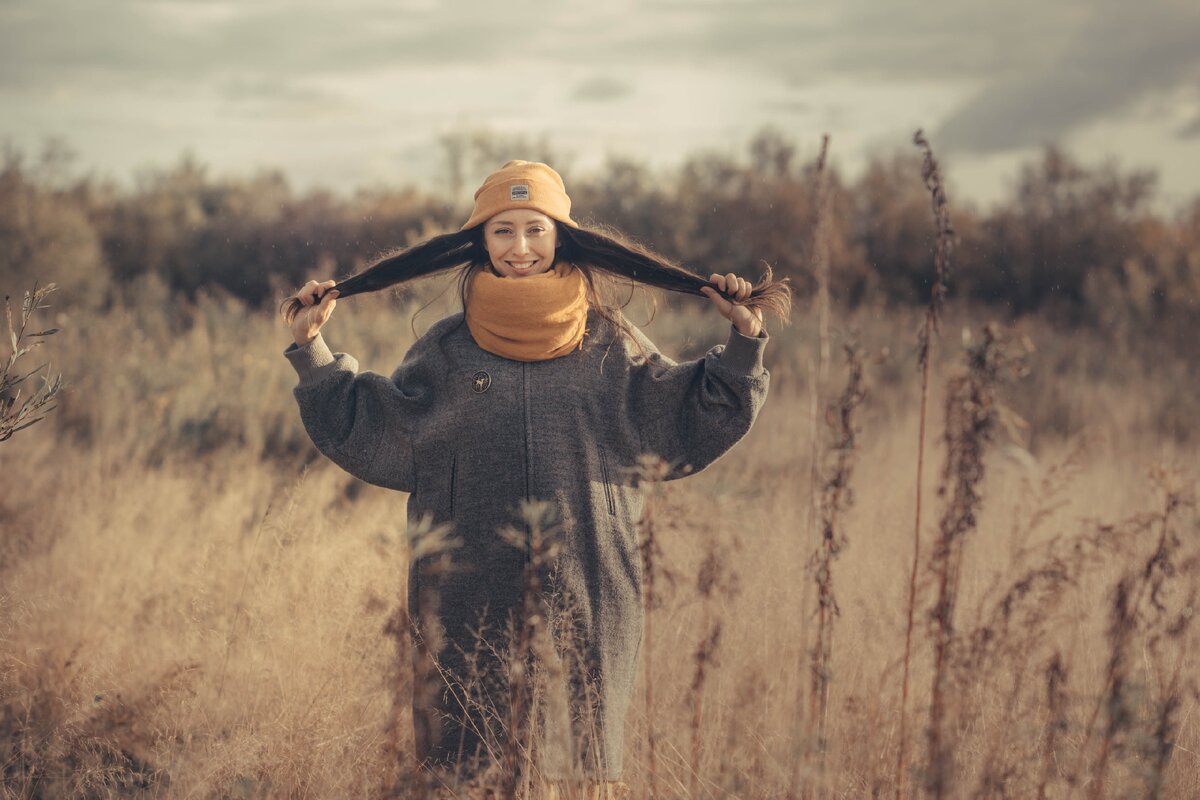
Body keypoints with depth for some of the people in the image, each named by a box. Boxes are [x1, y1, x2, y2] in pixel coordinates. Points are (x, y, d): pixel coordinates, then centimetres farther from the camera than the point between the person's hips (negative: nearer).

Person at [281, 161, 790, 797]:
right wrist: (312, 353, 10)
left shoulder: (610, 346, 7)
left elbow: (685, 422, 9)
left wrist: (743, 345, 1)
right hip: (469, 599, 0)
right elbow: (370, 429, 13)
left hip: (582, 598, 0)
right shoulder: (445, 351, 8)